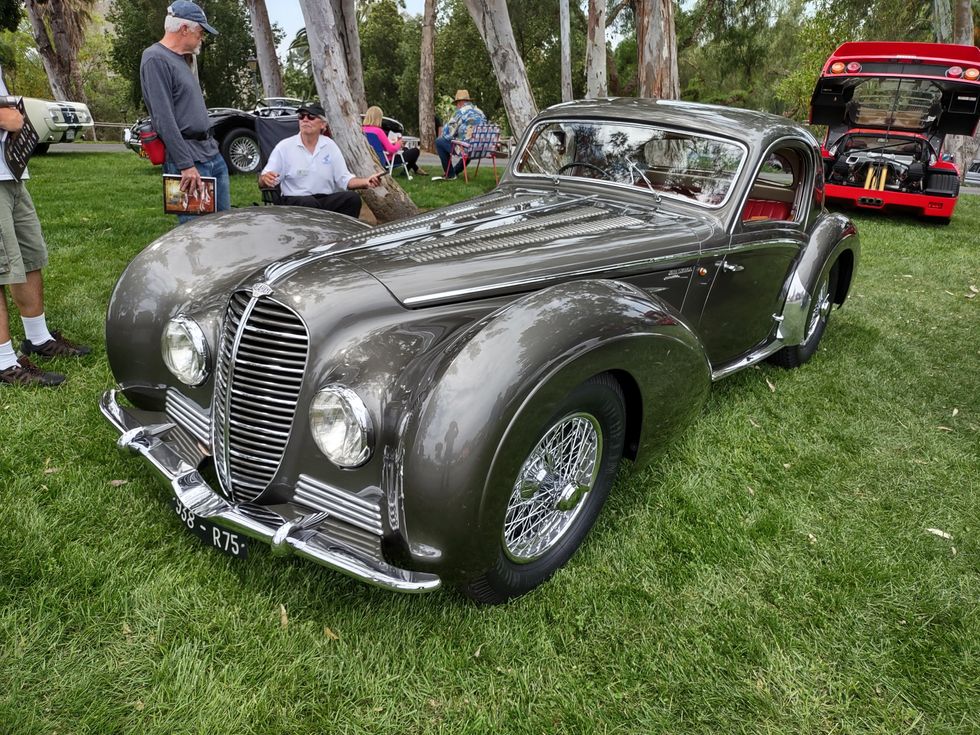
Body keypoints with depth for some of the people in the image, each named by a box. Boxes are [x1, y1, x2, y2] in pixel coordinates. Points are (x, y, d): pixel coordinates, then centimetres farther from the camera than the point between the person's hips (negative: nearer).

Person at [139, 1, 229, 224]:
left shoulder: (180, 59, 17)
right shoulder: (155, 59, -10)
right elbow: (164, 119, -18)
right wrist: (185, 165, -21)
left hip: (213, 153, 9)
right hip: (190, 159, -9)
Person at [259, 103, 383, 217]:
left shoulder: (330, 146, 10)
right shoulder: (284, 146, 3)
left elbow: (344, 179, 7)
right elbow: (263, 180, 2)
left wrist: (366, 182, -12)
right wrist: (265, 178, -23)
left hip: (326, 199, 3)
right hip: (295, 200, -3)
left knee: (352, 198, -24)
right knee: (310, 203, -36)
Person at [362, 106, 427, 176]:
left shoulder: (362, 130, -6)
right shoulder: (378, 131, -30)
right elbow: (392, 150, -29)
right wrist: (398, 144, -8)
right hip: (388, 159, -9)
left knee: (405, 149, 32)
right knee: (415, 151, 10)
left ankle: (415, 169, 48)